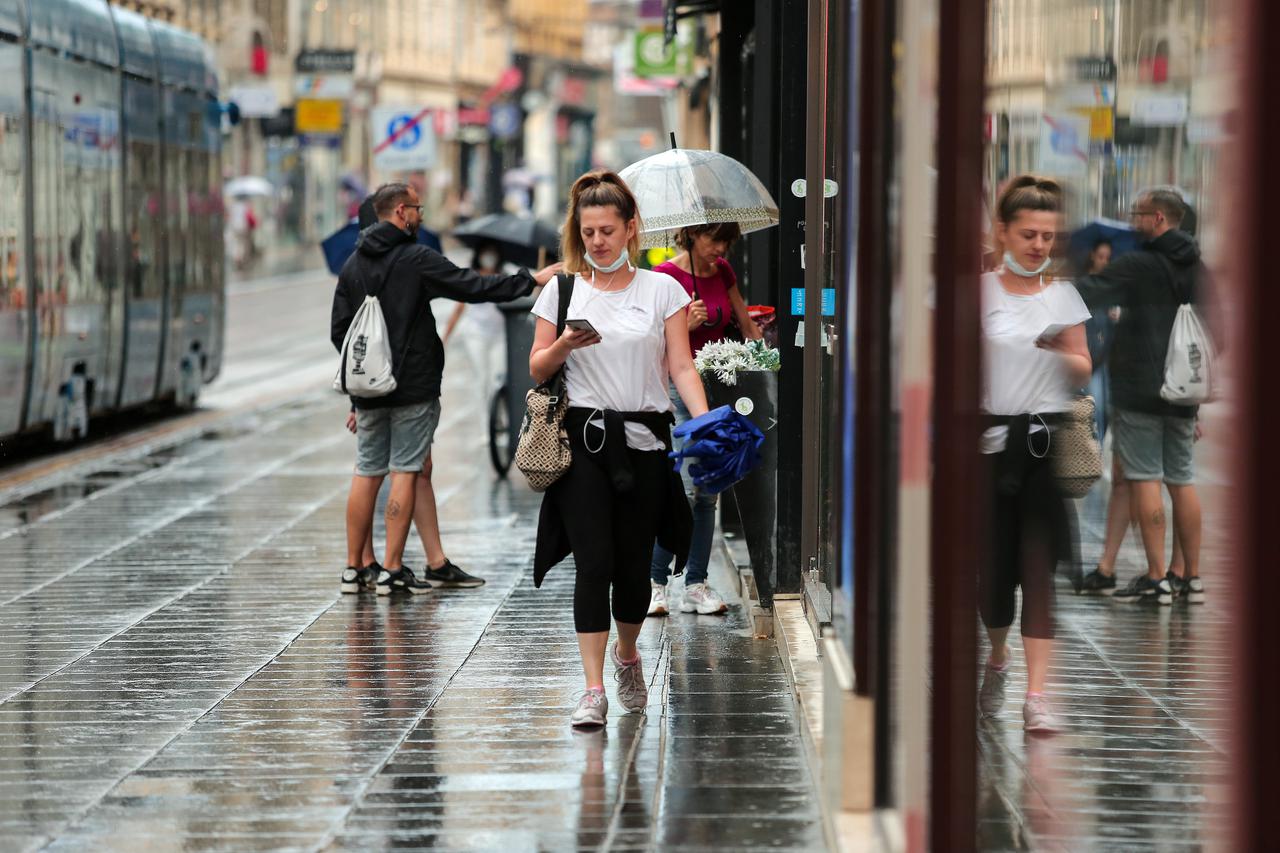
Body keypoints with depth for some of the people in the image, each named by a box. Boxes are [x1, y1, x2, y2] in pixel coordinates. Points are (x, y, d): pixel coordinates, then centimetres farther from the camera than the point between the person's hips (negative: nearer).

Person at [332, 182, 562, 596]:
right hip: (413, 388, -6)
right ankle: (392, 570, -4)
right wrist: (530, 280, -6)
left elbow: (339, 329, 10)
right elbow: (472, 287, -12)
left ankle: (354, 568, 11)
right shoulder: (417, 258, -9)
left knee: (366, 475, 10)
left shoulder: (352, 265, 9)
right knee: (406, 473, -2)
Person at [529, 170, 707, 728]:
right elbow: (537, 370, 9)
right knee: (594, 562, -10)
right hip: (583, 439, -1)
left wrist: (706, 422, -13)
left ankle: (627, 656, 35)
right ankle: (593, 690, -11)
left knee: (634, 563, 7)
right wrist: (564, 346, -12)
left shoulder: (662, 290, 6)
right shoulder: (562, 291, 7)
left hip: (644, 439, 1)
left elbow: (681, 368, 2)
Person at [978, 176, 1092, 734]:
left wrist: (1063, 353, -8)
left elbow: (1083, 370, 13)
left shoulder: (1063, 296, 8)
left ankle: (1036, 695, -9)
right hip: (992, 436, -1)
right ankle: (997, 661, 32)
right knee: (993, 561, 4)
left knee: (1040, 565, -6)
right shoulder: (981, 292, 1)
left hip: (1048, 441, 1)